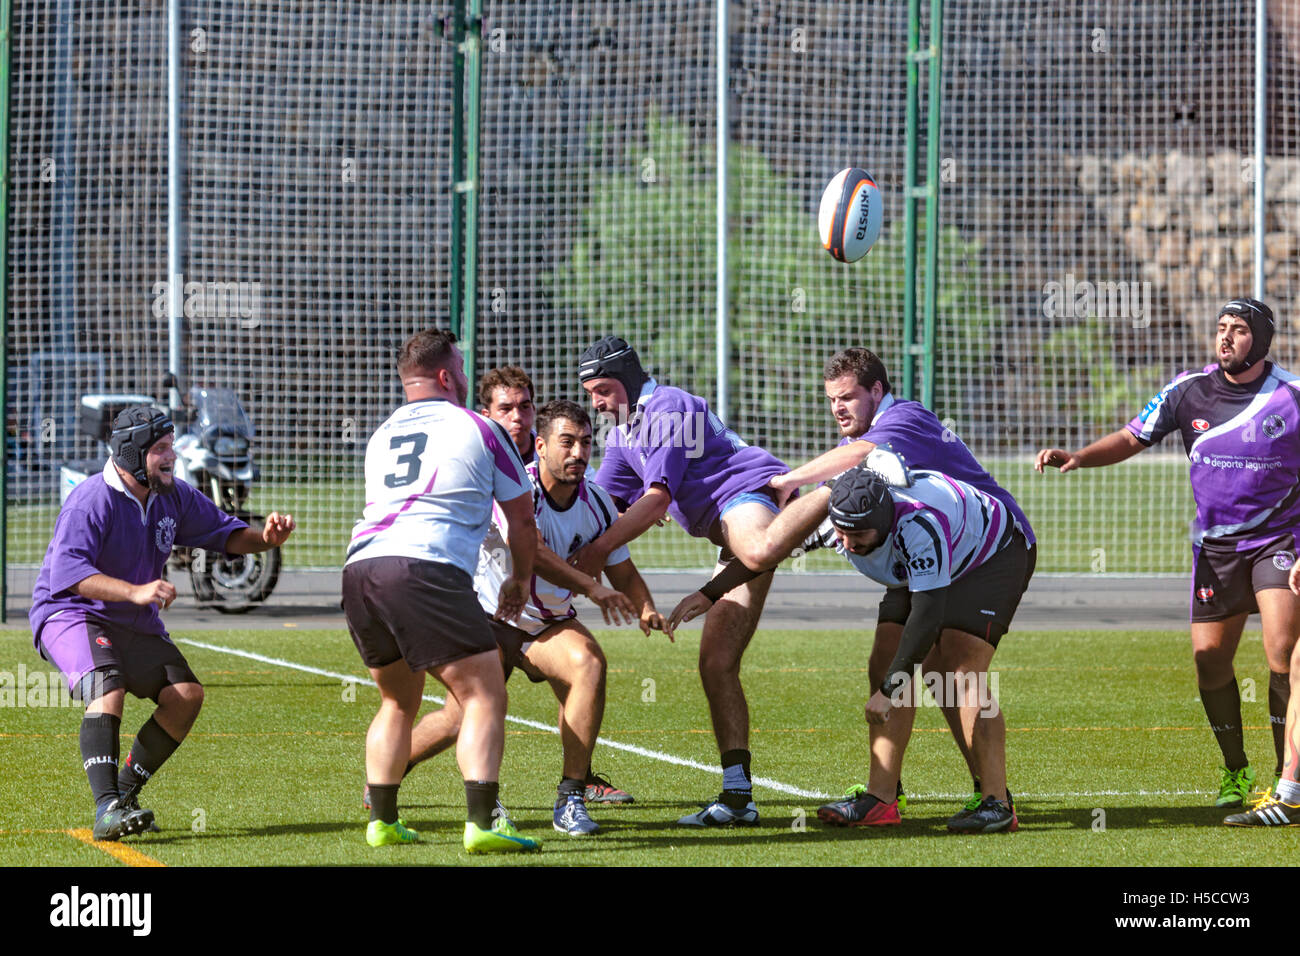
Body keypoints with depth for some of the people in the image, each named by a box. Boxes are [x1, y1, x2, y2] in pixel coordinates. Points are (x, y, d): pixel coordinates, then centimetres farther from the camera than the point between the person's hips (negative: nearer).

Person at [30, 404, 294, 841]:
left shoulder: (175, 497, 1)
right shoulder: (90, 501, -23)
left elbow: (222, 531, 13)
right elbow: (66, 573, -34)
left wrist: (263, 538, -10)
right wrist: (135, 591, -46)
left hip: (137, 625, 7)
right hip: (70, 614, -7)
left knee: (187, 694, -7)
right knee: (108, 688, -32)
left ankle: (124, 793, 4)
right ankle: (107, 810, -38)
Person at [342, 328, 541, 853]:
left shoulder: (381, 436, 26)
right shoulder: (478, 430, 10)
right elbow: (523, 520, 18)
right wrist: (520, 580, 36)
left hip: (360, 569, 6)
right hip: (428, 569, -6)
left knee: (398, 701, 23)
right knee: (484, 694, -5)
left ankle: (382, 820, 19)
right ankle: (483, 822, -19)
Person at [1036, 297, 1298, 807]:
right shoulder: (1188, 391, -3)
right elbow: (1132, 438, 6)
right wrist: (1077, 456, -9)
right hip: (1214, 545, 3)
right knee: (1209, 663, 0)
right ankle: (1235, 772, 21)